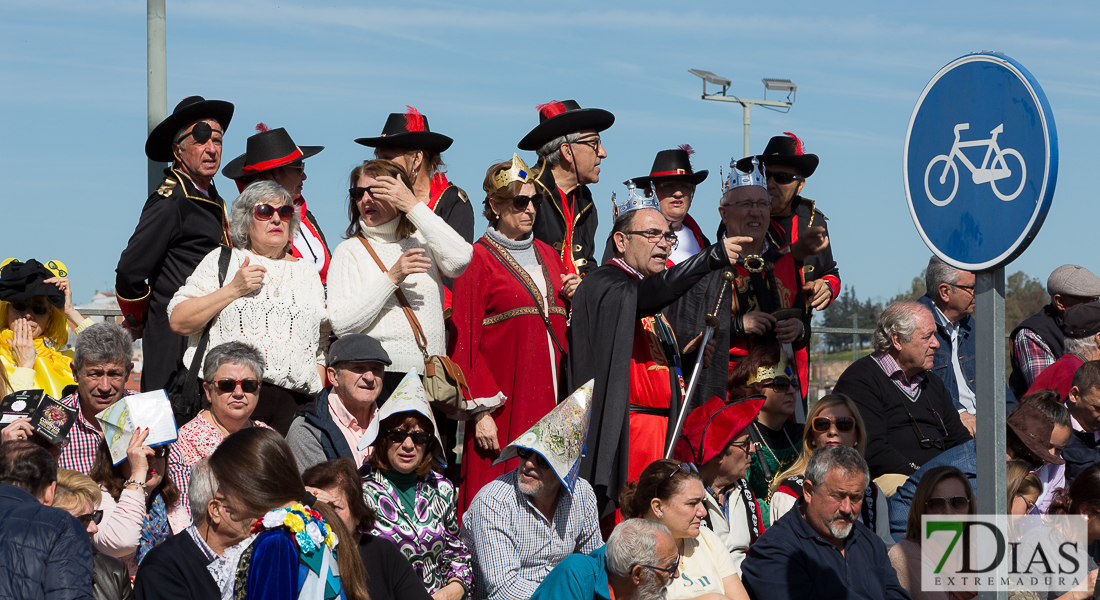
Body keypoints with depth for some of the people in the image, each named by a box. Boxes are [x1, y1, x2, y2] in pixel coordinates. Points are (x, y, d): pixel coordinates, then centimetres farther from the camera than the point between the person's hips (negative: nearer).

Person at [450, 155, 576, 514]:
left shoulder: (547, 255, 17)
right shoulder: (479, 259, -2)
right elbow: (464, 340, -7)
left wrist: (576, 300, 4)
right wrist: (481, 410, -14)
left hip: (550, 401, 6)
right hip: (505, 402, -6)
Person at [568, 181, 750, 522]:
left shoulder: (650, 289, 24)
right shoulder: (604, 284, -6)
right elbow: (644, 296, -29)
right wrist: (713, 258, -36)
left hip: (660, 428, 9)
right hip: (621, 429, -9)